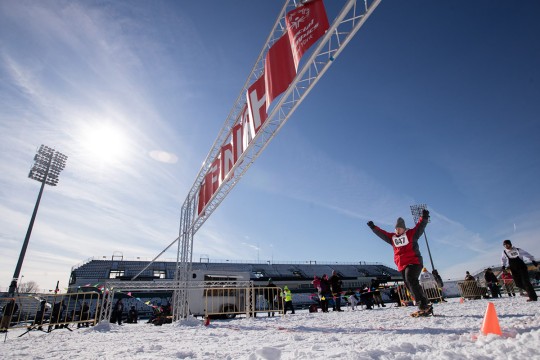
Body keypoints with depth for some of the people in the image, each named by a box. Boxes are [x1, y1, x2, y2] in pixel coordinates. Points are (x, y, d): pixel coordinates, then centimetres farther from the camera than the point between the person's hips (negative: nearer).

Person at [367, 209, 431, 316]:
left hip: (414, 262, -6)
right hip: (402, 266, 7)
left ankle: (423, 305, -26)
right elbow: (381, 233, 16)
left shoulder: (411, 234, 1)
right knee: (410, 286, 5)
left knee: (411, 280, -27)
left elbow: (420, 227, -13)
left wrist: (424, 218, -29)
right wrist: (373, 227, 7)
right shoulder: (392, 237, 14)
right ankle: (425, 307, 12)